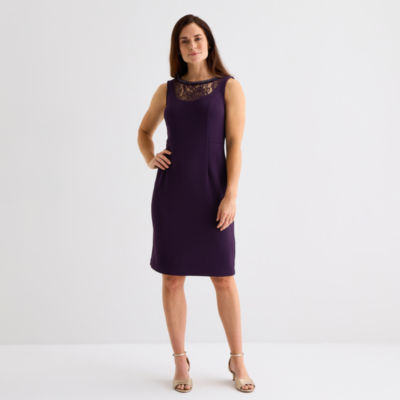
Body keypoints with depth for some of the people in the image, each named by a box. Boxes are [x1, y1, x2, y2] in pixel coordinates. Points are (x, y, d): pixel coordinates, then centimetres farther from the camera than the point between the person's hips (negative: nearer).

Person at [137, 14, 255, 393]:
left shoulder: (229, 87, 2)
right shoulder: (167, 90, 9)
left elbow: (235, 145, -4)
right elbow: (144, 131, 23)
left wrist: (231, 195, -13)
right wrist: (149, 158, 2)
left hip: (212, 191, -2)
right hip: (171, 191, 2)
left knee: (223, 277, 3)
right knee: (172, 277, 5)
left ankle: (237, 360, 20)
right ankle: (180, 361, 20)